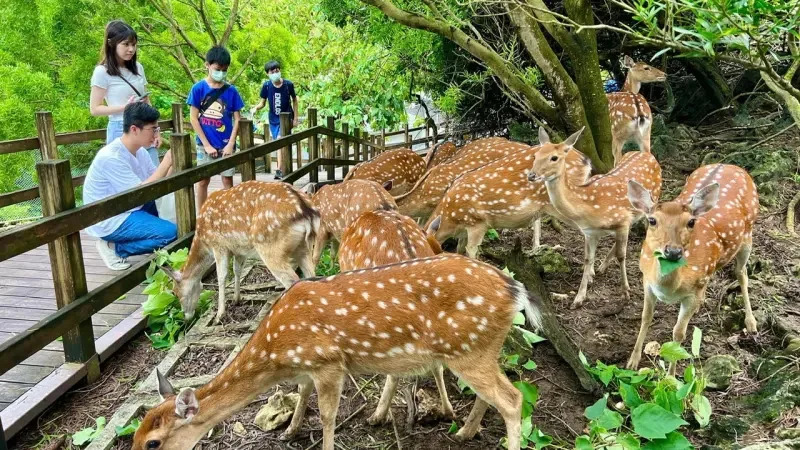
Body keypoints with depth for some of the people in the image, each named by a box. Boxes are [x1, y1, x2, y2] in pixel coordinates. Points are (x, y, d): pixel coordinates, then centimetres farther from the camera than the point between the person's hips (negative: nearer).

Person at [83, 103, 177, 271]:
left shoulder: (139, 150, 2)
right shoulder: (111, 157, -25)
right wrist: (166, 162, -24)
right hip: (109, 221, -9)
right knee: (170, 233, -21)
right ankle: (113, 247, -5)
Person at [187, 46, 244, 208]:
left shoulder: (231, 90, -1)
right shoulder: (198, 88, -5)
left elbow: (237, 119, 1)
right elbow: (193, 118, -5)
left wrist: (230, 144, -8)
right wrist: (207, 145, -10)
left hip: (226, 144, 1)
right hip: (205, 144, -1)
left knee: (228, 179, 7)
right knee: (202, 181, 7)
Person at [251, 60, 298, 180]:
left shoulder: (288, 84, -12)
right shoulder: (266, 86, -9)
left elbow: (294, 101, 2)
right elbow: (262, 103, 1)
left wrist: (295, 118, 0)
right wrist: (256, 108, -21)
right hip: (273, 119, 3)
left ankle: (279, 170, -16)